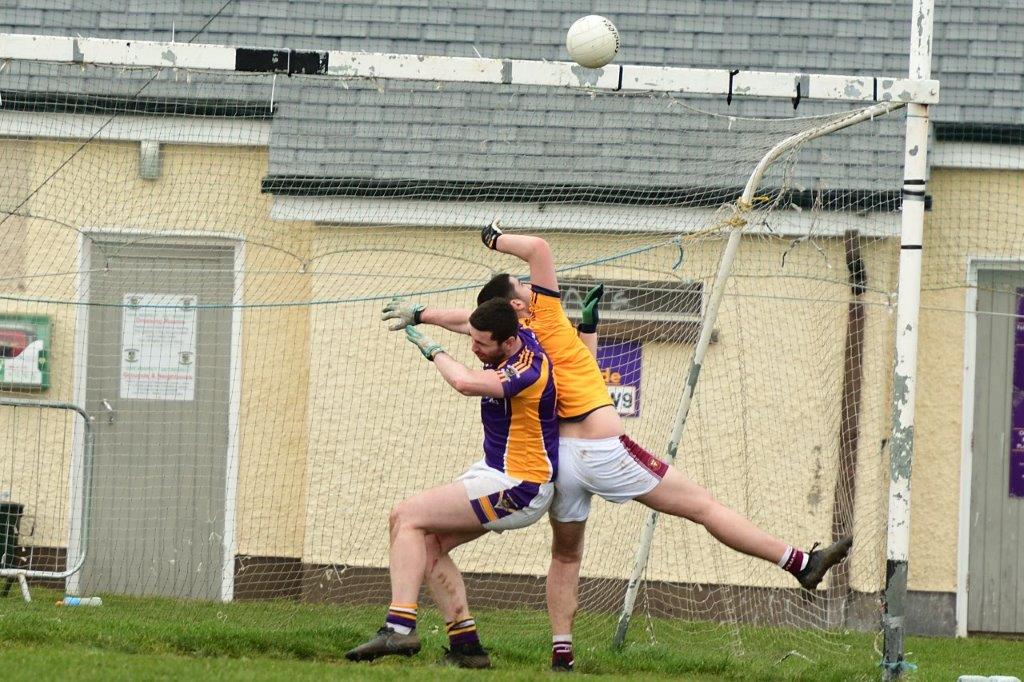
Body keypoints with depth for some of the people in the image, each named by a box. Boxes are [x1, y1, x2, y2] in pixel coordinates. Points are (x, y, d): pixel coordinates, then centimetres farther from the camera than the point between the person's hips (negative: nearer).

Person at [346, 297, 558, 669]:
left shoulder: (526, 370, -28)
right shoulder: (518, 332, -1)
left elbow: (466, 382, -44)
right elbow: (471, 320, 23)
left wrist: (433, 350, -25)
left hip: (517, 490, -10)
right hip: (494, 470, 10)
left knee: (406, 517, -14)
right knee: (429, 543, 8)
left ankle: (399, 626, -24)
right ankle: (465, 645, 5)